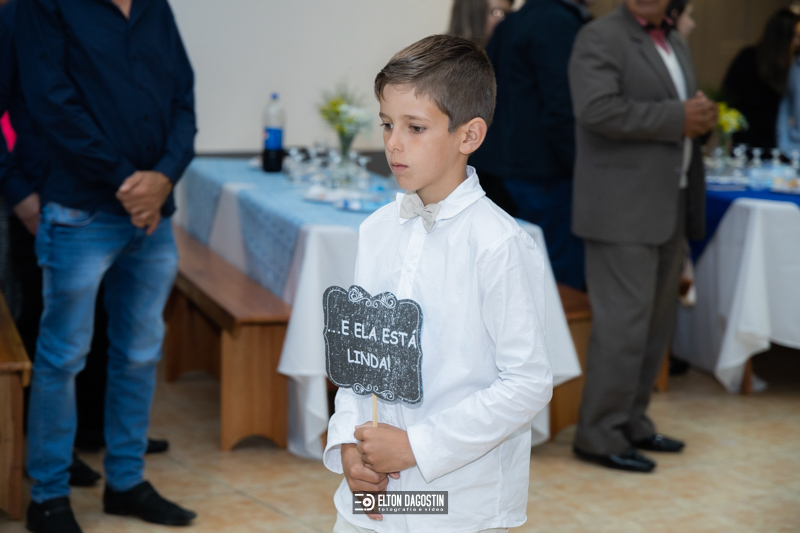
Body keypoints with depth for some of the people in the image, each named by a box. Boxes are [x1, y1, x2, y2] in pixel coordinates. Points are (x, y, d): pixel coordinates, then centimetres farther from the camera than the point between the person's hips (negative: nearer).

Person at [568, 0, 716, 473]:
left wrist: (702, 117, 1)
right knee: (624, 323, -7)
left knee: (657, 323, 12)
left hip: (672, 208, 9)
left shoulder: (677, 44, 18)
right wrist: (678, 118, -19)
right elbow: (598, 110, -23)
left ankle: (632, 423, 23)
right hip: (624, 211, -8)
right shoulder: (601, 38, -9)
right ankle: (600, 435, 2)